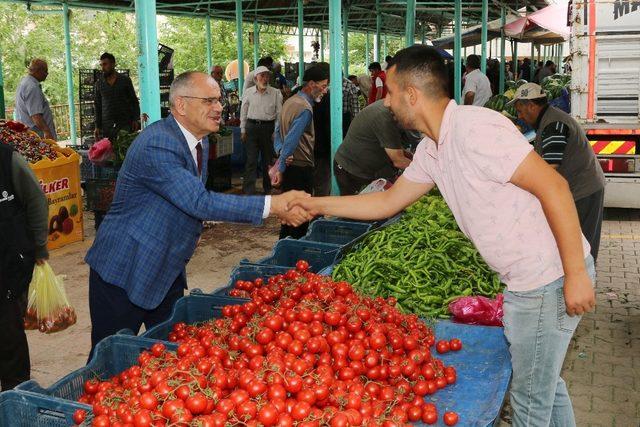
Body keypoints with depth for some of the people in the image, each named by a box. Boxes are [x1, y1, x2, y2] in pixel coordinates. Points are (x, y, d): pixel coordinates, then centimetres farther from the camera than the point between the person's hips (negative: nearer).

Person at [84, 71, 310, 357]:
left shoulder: (200, 143, 5)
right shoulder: (156, 146, -25)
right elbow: (200, 202, -32)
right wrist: (271, 205, -33)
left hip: (168, 271, 9)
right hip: (124, 272, -8)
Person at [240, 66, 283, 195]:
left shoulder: (275, 93, 0)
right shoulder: (248, 93, 3)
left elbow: (279, 113, 2)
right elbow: (243, 112, 10)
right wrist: (243, 130, 7)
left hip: (268, 127, 0)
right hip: (252, 127, 0)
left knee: (268, 160, 10)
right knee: (251, 160, -3)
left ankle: (267, 189, 24)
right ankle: (248, 191, -2)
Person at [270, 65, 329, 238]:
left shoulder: (290, 101, 12)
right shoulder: (305, 108, -18)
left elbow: (278, 132, 14)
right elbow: (291, 141, -23)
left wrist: (281, 153, 1)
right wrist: (280, 168, -20)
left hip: (289, 167, 10)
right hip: (300, 167, -10)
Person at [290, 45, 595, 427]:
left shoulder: (474, 129, -22)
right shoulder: (431, 150, 7)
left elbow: (554, 186, -24)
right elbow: (388, 202, 18)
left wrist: (576, 274, -23)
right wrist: (318, 205, 18)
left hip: (550, 278, -9)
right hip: (528, 279, 9)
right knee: (545, 382, 25)